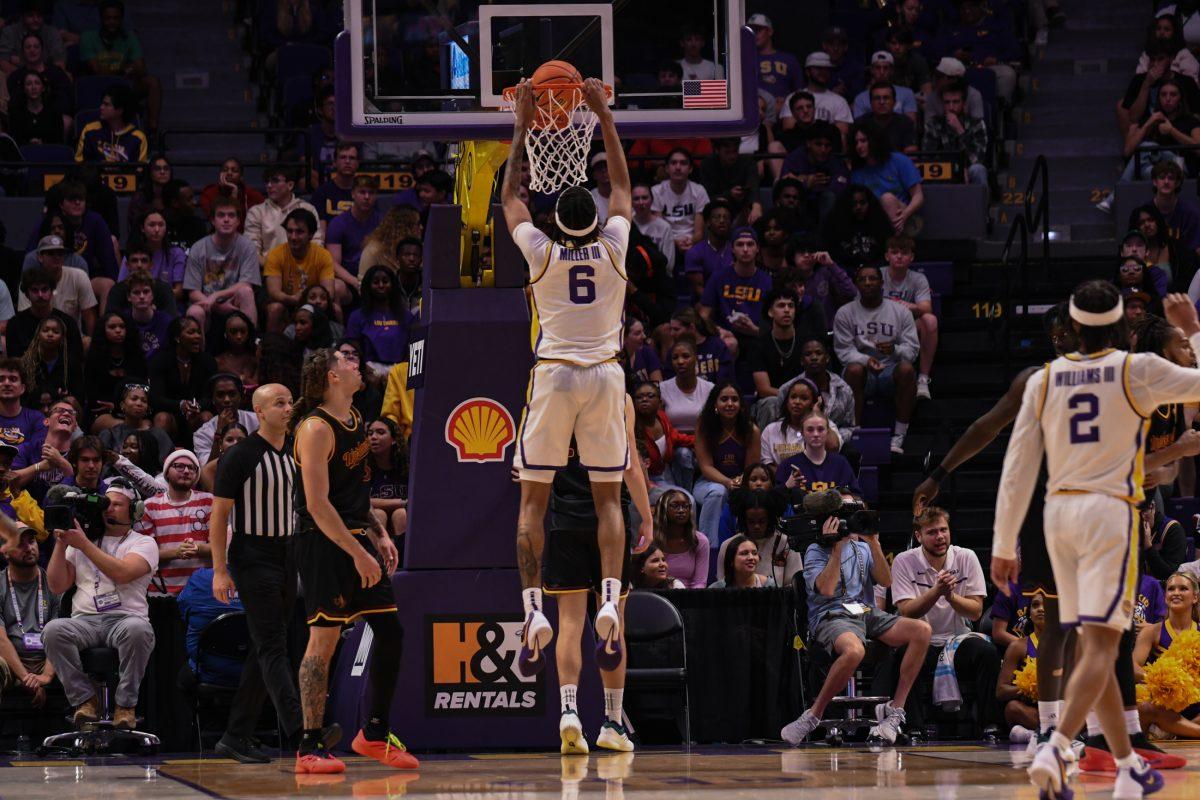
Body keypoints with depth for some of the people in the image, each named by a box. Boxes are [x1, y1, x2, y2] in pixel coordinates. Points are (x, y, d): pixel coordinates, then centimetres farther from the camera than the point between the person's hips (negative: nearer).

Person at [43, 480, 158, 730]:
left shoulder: (143, 543, 11)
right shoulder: (79, 542, 22)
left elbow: (123, 573, -11)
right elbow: (57, 586, 14)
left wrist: (84, 544, -8)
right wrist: (61, 544, 5)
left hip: (126, 617, -3)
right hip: (84, 621, 3)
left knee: (137, 630, -40)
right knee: (53, 630, -31)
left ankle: (126, 704, -24)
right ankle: (85, 699, -20)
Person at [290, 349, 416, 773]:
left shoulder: (355, 420, 13)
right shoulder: (316, 429, -16)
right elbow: (317, 504, -20)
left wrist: (378, 536, 16)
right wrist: (358, 553, -21)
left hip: (357, 538, 9)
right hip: (323, 543, -9)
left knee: (390, 630, 9)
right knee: (324, 640, -8)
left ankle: (375, 733, 20)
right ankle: (309, 748, -5)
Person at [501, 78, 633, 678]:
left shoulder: (541, 252, 0)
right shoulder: (614, 248, 3)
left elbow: (509, 197, 17)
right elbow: (623, 186, 19)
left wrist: (523, 126, 22)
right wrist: (604, 116, 24)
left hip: (553, 375, -1)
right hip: (605, 376, 1)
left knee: (533, 499, 4)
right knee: (608, 499, 6)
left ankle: (533, 609, -10)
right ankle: (610, 600, -13)